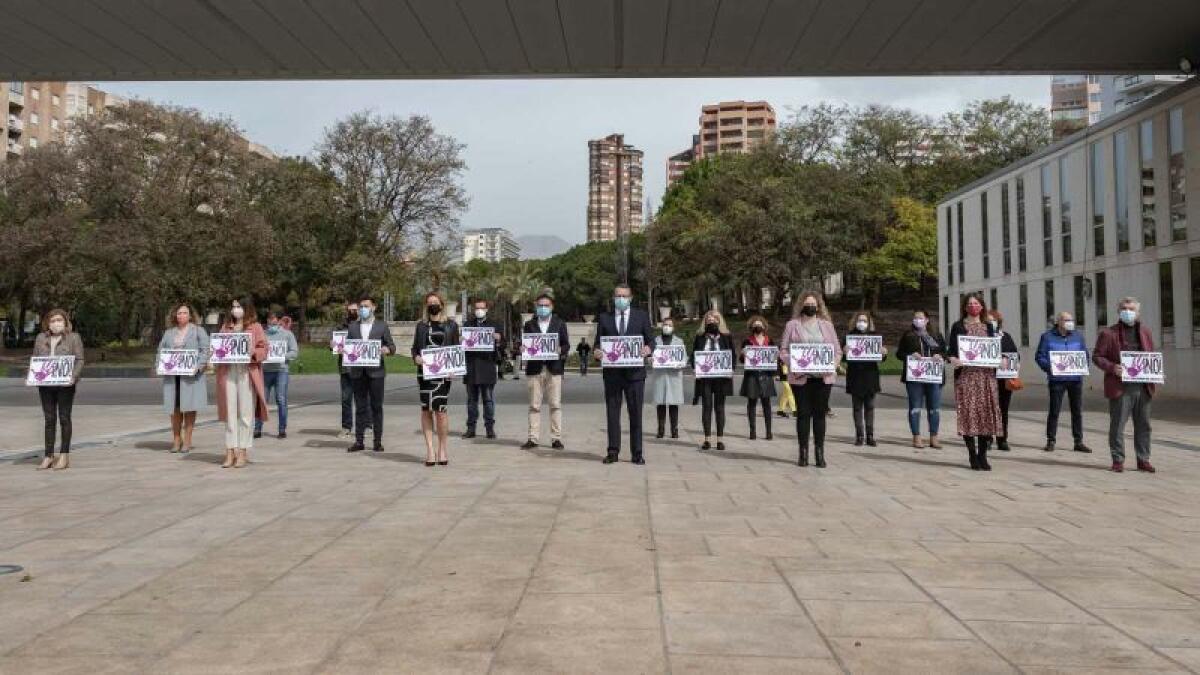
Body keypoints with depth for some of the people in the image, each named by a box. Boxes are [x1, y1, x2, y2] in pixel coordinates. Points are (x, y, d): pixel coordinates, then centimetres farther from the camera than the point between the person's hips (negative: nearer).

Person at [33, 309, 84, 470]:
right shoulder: (40, 338, 12)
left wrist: (73, 377, -17)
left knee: (64, 418, 2)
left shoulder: (73, 337, 2)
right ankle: (49, 456, 11)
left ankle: (64, 456, 7)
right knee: (49, 419, 6)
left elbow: (79, 360, -3)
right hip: (45, 385, 3)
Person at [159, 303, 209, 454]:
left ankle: (187, 441, 4)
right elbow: (161, 350, 17)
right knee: (175, 408, 4)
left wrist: (198, 366, -16)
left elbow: (205, 350, -3)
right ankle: (176, 440, 12)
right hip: (172, 376, 3)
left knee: (189, 407, -2)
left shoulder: (198, 331, 5)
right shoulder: (169, 332, 16)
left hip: (190, 376, -3)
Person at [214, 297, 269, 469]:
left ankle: (243, 452, 3)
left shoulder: (255, 327, 5)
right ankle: (230, 452, 6)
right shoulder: (225, 326, 17)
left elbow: (263, 349, 0)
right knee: (229, 412, 3)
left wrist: (251, 353, -17)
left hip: (247, 373, -3)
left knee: (246, 413, -2)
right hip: (228, 372, 4)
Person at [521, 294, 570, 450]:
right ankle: (533, 438, 4)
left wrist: (560, 350, -15)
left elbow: (566, 345, 6)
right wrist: (521, 348, -11)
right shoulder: (529, 325, 14)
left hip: (554, 368, -1)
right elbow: (522, 344, 11)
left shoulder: (560, 324, 11)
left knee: (555, 404, -2)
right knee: (534, 405, 1)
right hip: (534, 368, 1)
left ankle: (556, 438, 2)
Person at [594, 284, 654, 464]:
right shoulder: (604, 318, 10)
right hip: (612, 373, 1)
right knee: (612, 412, 4)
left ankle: (637, 453, 7)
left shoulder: (642, 316, 8)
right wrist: (597, 351, -13)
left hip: (635, 372, -1)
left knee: (635, 412, 1)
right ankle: (613, 451, 12)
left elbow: (651, 340, 6)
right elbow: (598, 342, 10)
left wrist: (648, 349, -17)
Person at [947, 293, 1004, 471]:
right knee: (968, 412, -6)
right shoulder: (958, 327, 6)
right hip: (966, 375, -3)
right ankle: (973, 456, 1)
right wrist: (953, 359, -21)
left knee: (986, 413, 0)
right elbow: (951, 349, 0)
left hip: (986, 375, 3)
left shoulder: (988, 327, 16)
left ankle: (982, 455, 9)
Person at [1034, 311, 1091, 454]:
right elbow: (1040, 357, -1)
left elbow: (1086, 355, 14)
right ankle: (1050, 441, 8)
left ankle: (1078, 441, 14)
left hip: (1075, 378, 3)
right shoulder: (1047, 337, 1)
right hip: (1057, 379, -3)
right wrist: (1050, 367, -18)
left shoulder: (1078, 336, 11)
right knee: (1054, 411, 0)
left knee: (1077, 410, 7)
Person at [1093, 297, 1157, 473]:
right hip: (1120, 387, -4)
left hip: (1143, 387, 5)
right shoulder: (1108, 333, -1)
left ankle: (1143, 460, 19)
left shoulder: (1145, 333, 14)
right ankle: (1118, 460, 9)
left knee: (1143, 426, 10)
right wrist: (1112, 367, -17)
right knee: (1117, 426, -1)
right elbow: (1097, 356, -1)